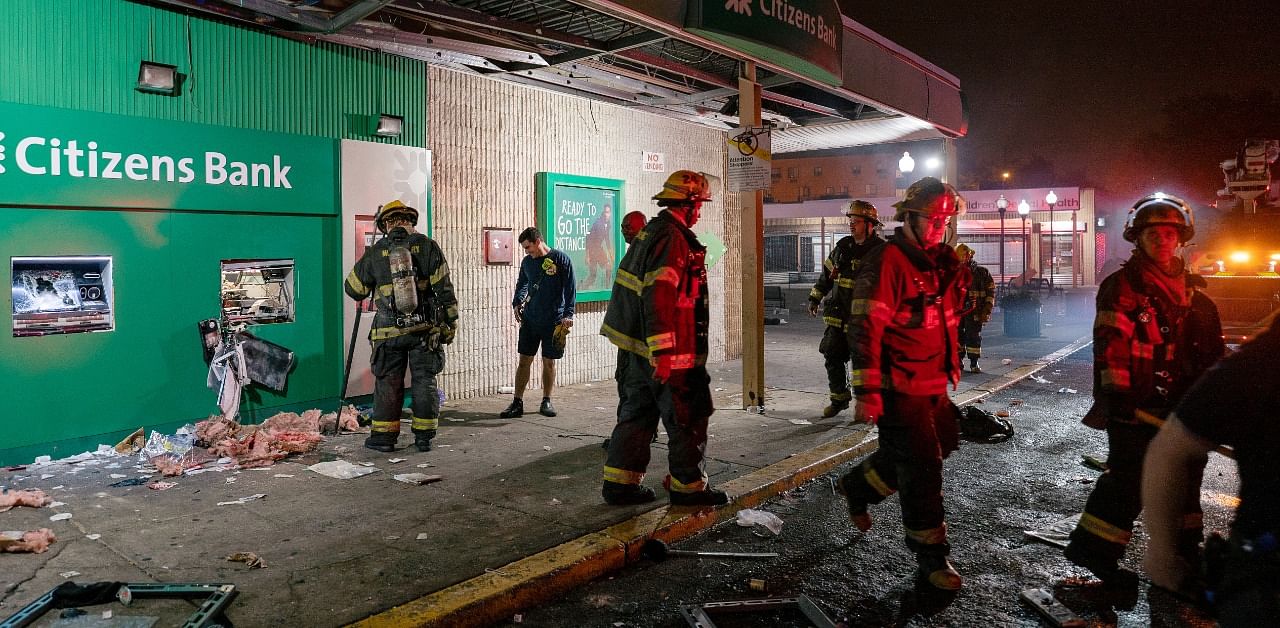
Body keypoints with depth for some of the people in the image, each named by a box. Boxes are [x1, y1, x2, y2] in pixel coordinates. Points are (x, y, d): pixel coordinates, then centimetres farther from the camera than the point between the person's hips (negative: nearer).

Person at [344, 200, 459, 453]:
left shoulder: (375, 252, 3)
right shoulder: (426, 245, -1)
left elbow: (354, 289, 13)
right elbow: (444, 288, -4)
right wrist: (450, 323, 3)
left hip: (389, 331, 0)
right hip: (425, 328, 0)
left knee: (388, 383, 10)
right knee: (424, 381, 7)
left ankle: (383, 436, 15)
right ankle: (424, 437, 11)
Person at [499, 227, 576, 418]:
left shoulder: (560, 259, -6)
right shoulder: (527, 262, 8)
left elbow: (570, 289, -6)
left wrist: (568, 314, -13)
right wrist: (517, 302, 6)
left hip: (553, 321, -3)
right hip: (529, 319, 4)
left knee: (549, 362, 6)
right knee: (524, 360, 2)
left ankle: (546, 401, 20)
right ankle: (517, 403, 8)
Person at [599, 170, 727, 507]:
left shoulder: (650, 232, 15)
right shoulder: (673, 239, -17)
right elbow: (660, 296, -26)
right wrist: (663, 353, -26)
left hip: (634, 344, 10)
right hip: (670, 351, -10)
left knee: (636, 412, 15)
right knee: (687, 418, 4)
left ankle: (620, 482, 20)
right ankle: (687, 485, 15)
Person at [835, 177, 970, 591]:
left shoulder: (941, 261, 11)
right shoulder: (887, 262, -17)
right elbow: (864, 330, -21)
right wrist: (867, 393, -24)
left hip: (934, 385, 9)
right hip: (900, 389, -9)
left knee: (940, 445, 19)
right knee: (922, 469, -3)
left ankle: (857, 487, 37)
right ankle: (931, 560, 13)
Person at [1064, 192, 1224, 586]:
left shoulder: (1192, 288, 13)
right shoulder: (1122, 286, -11)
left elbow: (1211, 346, 20)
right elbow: (1111, 343, -18)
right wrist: (1114, 391, -22)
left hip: (1178, 402, 8)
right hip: (1135, 404, -8)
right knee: (1130, 475, -8)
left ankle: (1185, 546, 35)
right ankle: (1093, 548, 2)